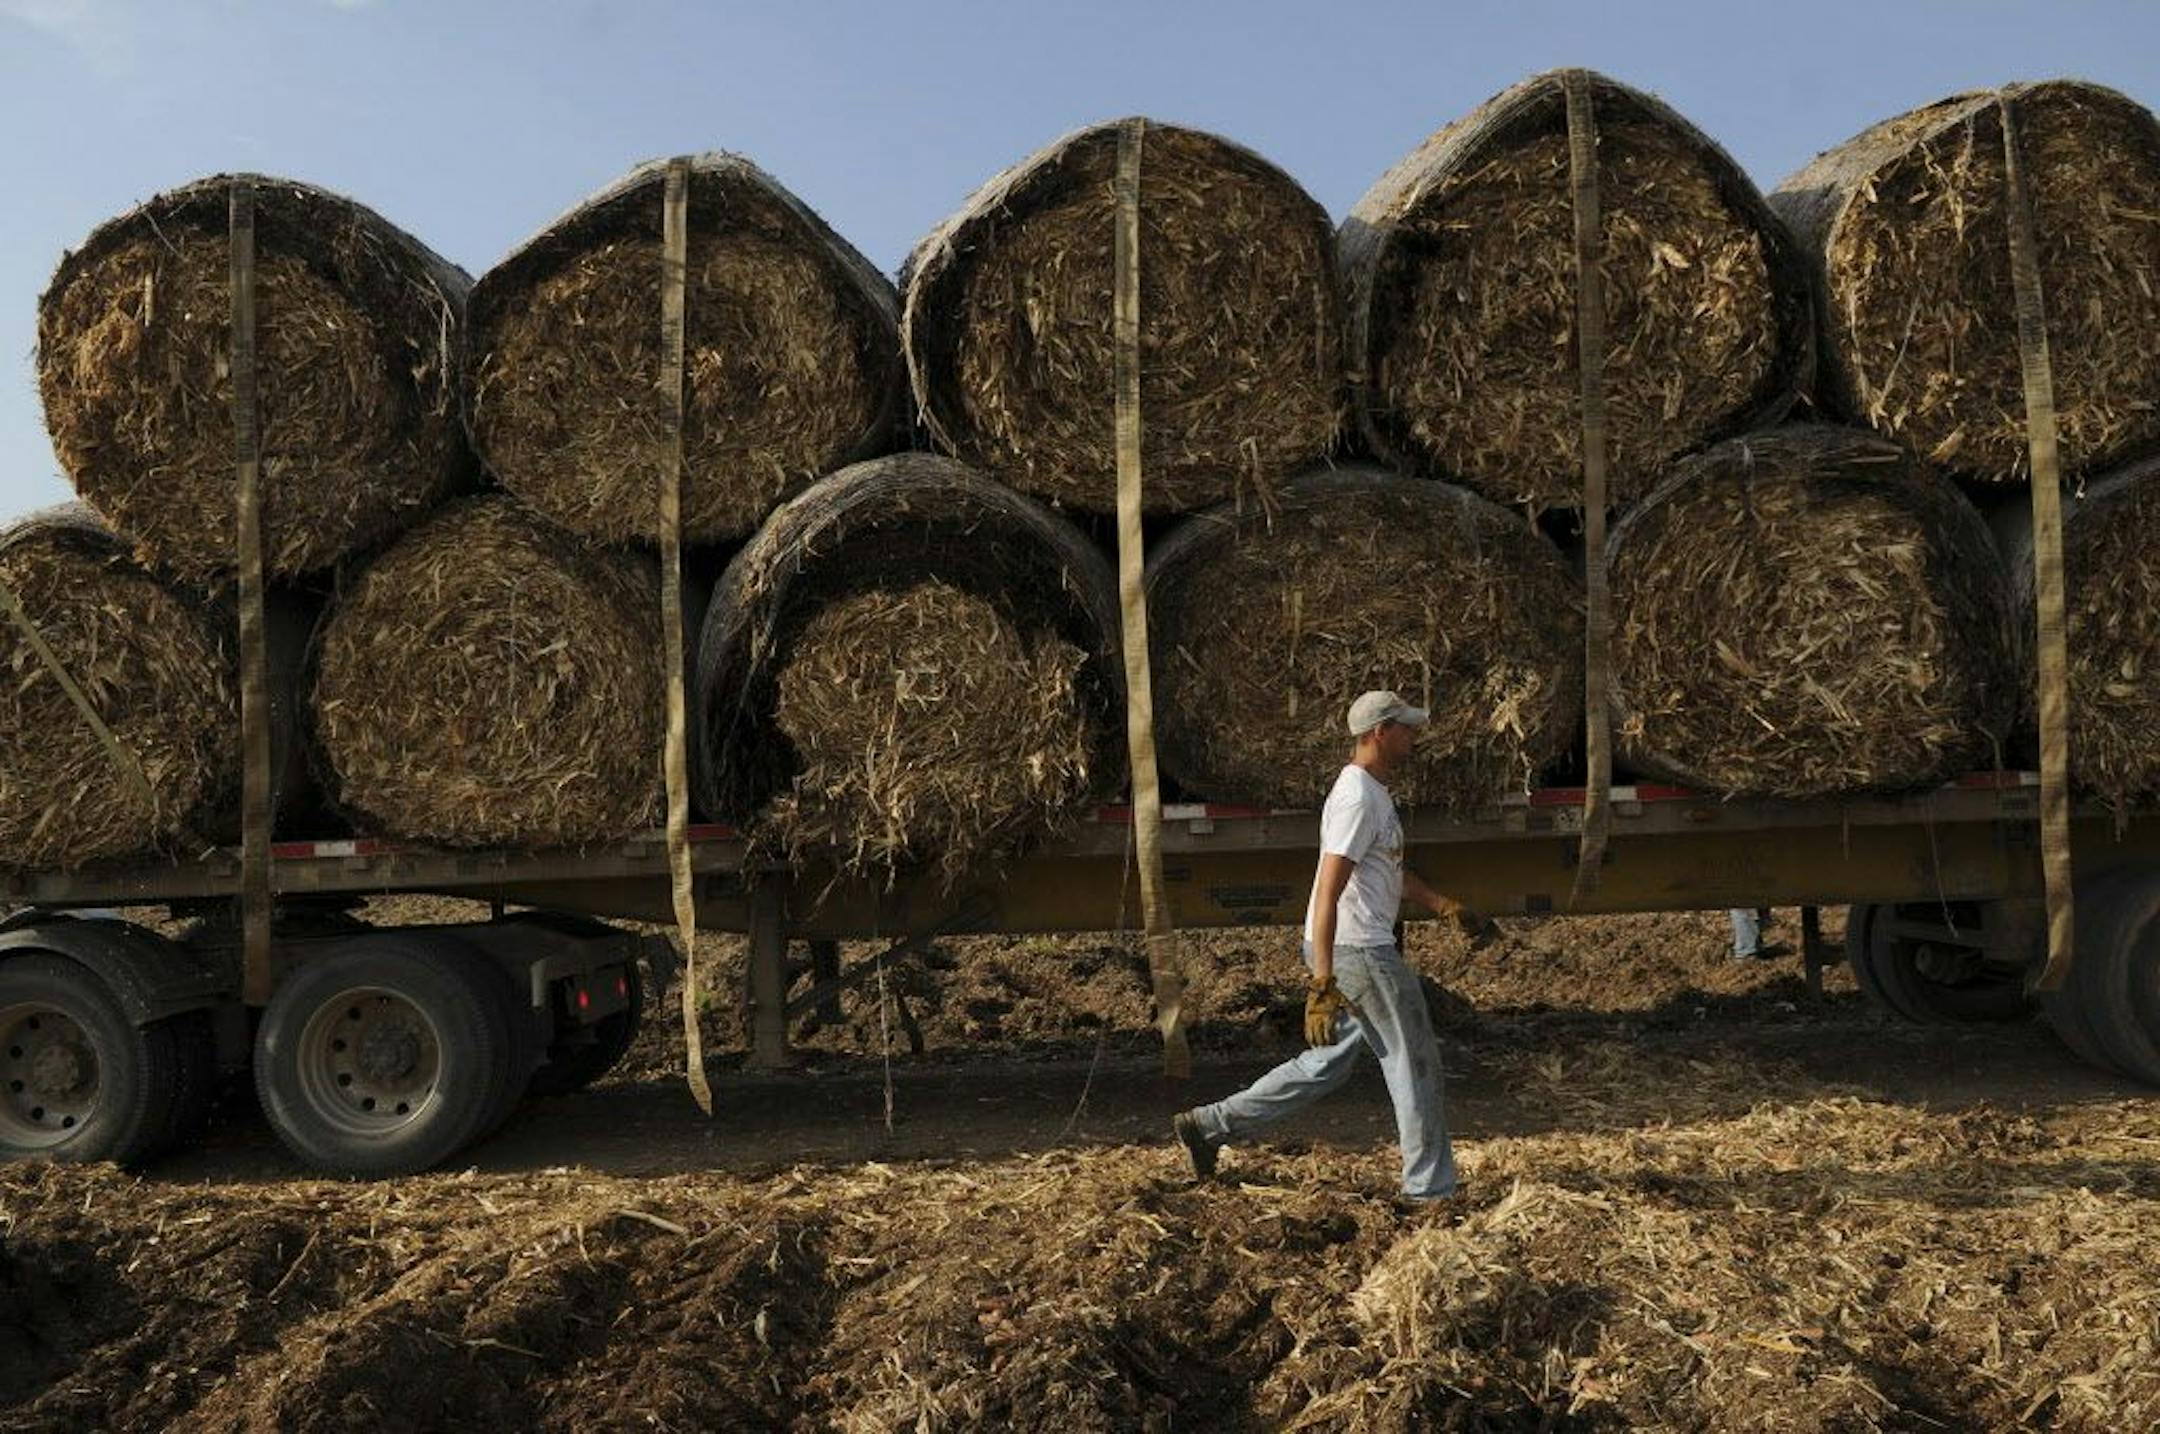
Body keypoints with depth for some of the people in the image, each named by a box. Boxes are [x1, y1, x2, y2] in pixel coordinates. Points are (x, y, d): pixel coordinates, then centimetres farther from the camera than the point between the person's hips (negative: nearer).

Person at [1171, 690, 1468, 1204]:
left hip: (1359, 949, 10)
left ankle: (1209, 1126, 17)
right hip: (1357, 951, -10)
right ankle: (1428, 1190, 16)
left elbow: (1394, 872, 29)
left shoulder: (1373, 792, 15)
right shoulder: (1358, 799, -18)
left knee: (1329, 1062, 15)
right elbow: (1328, 892, -25)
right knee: (1414, 1064, 2)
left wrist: (1449, 908, 26)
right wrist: (1323, 983, -29)